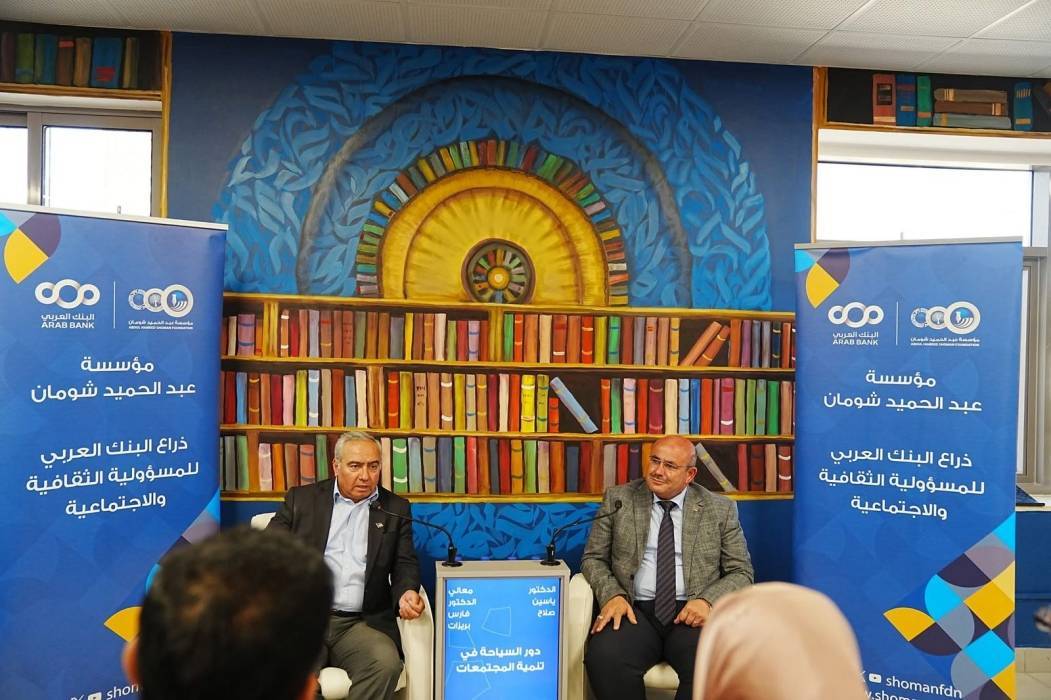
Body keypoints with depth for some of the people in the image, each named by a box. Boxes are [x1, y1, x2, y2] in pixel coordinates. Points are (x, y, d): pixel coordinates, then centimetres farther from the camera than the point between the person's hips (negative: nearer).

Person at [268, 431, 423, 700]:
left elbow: (405, 564, 12)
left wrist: (407, 592, -11)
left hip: (362, 623, 2)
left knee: (386, 663, -29)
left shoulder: (395, 509, 15)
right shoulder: (301, 499, 13)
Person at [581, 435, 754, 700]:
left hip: (692, 613, 0)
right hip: (635, 611, 0)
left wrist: (708, 601, -12)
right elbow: (593, 558, 10)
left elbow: (740, 572, 8)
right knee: (604, 658, -31)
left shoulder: (720, 509, 8)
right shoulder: (618, 499, 8)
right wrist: (612, 595, -10)